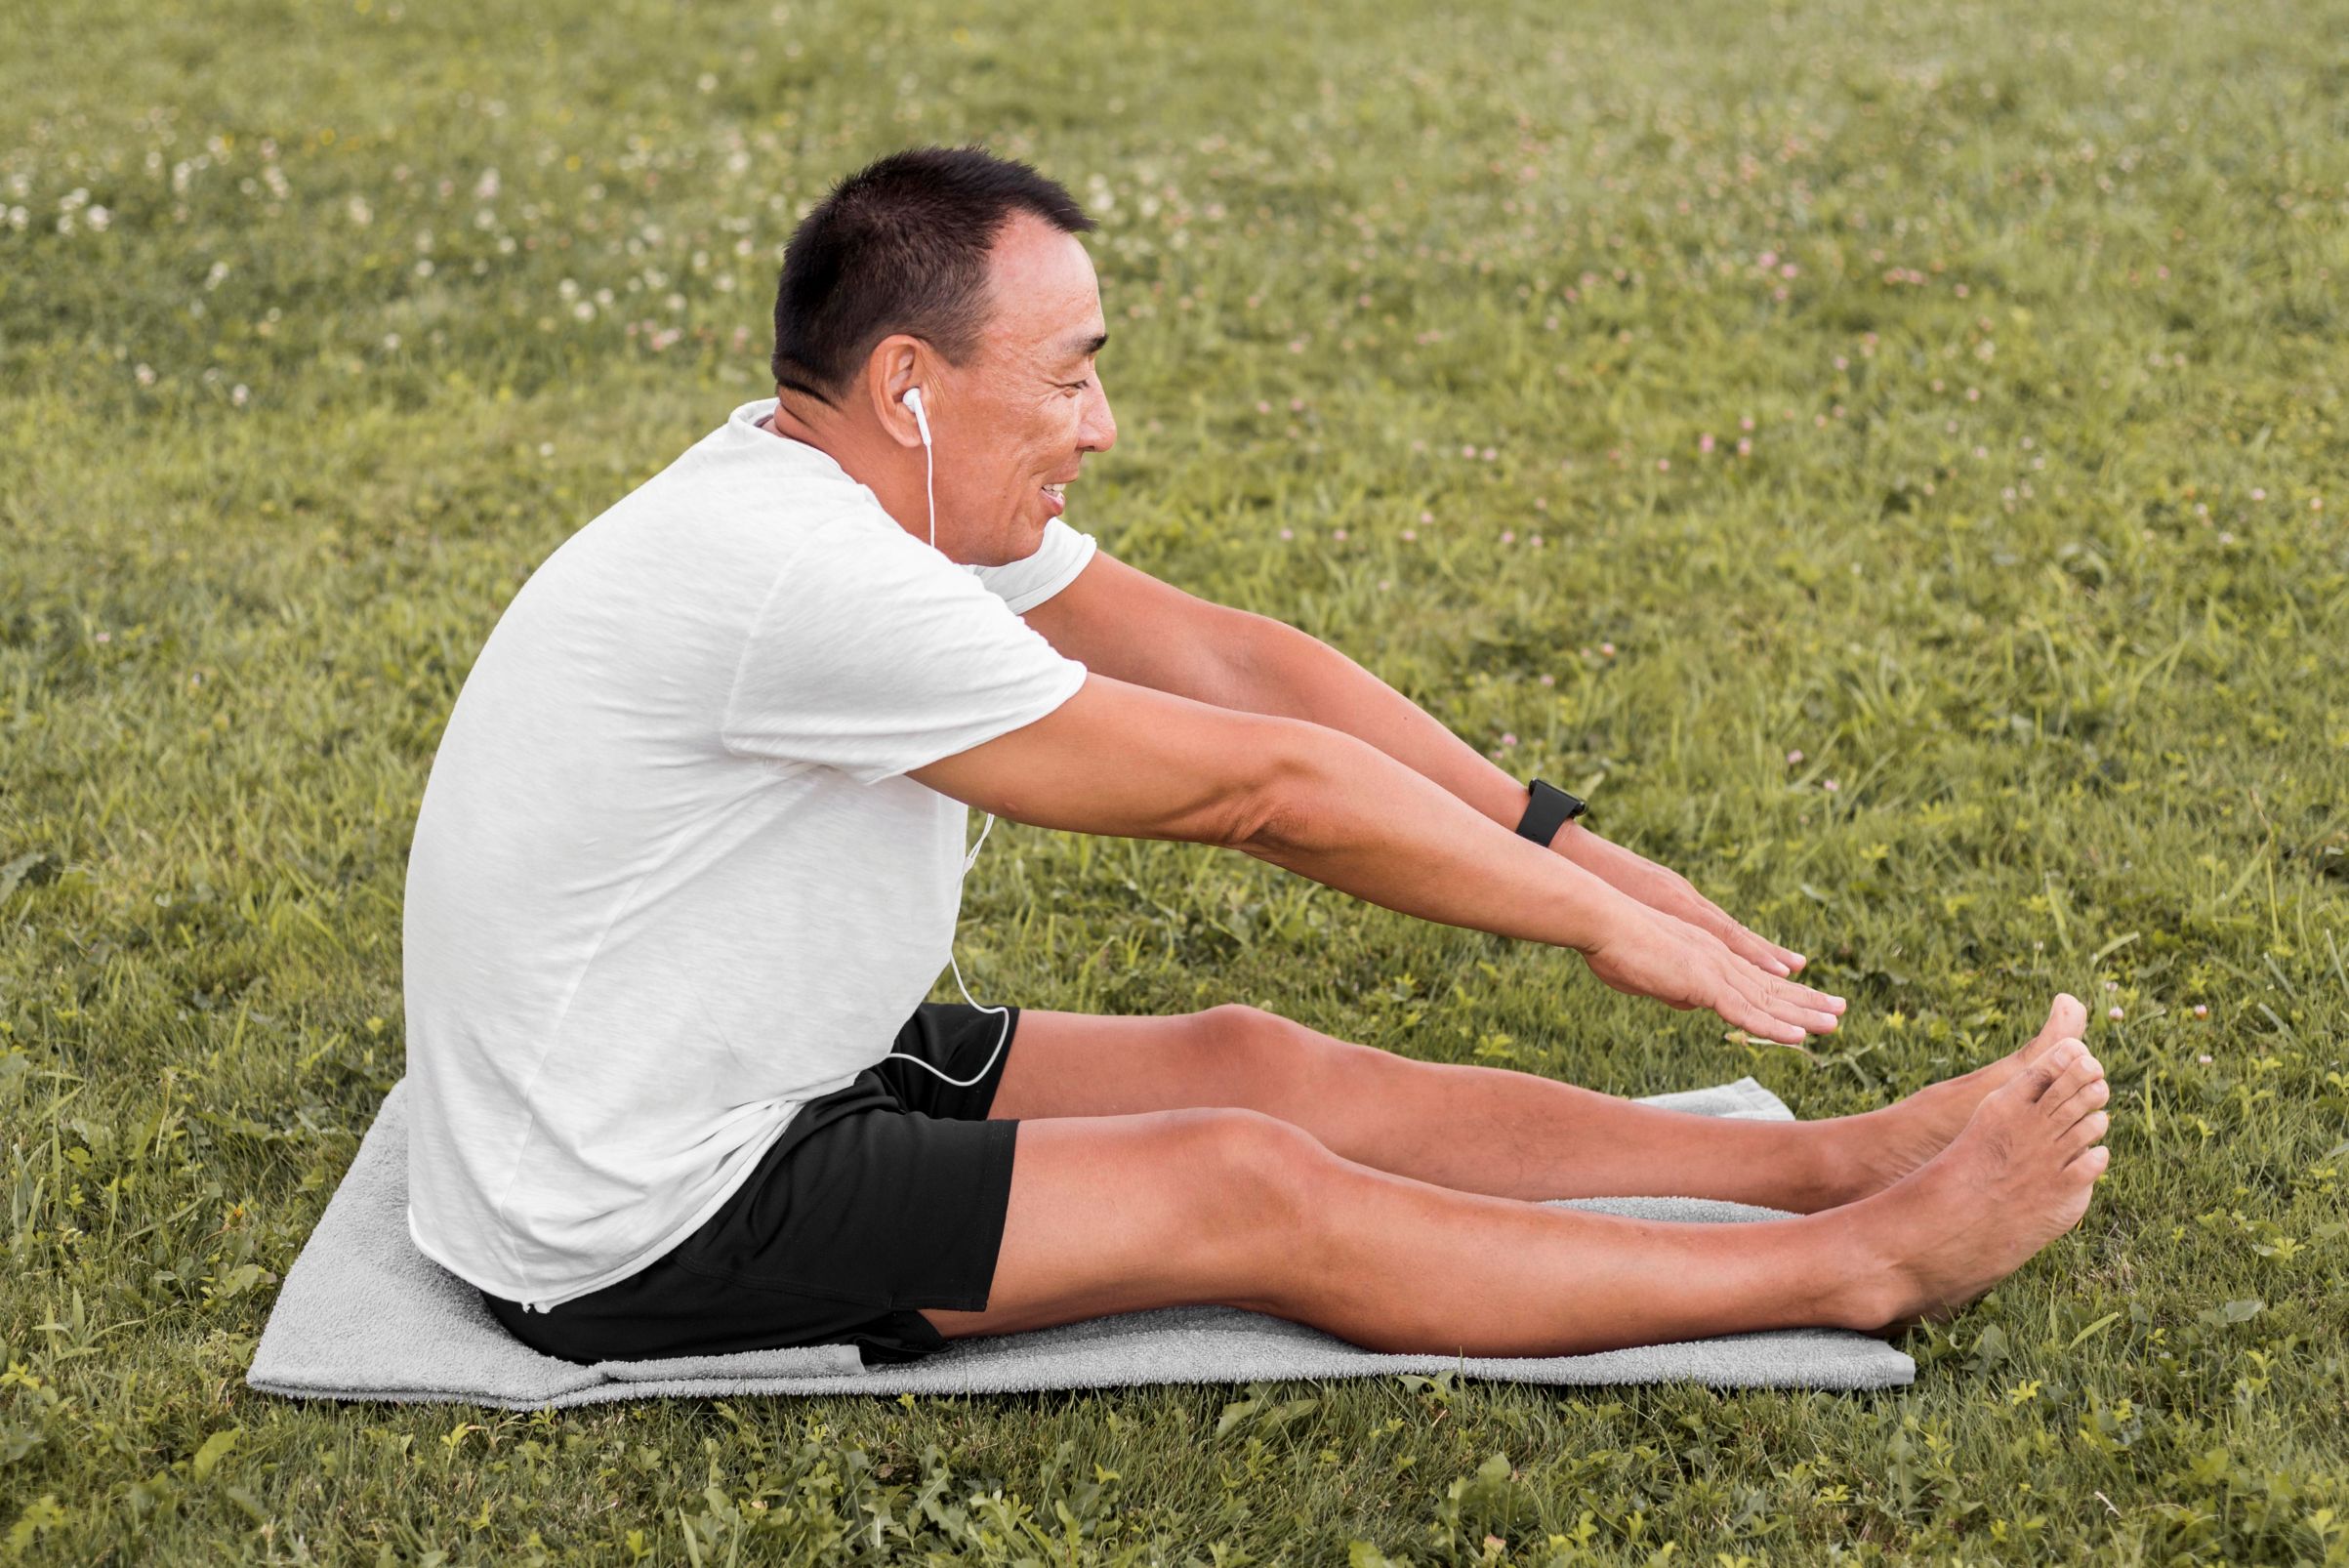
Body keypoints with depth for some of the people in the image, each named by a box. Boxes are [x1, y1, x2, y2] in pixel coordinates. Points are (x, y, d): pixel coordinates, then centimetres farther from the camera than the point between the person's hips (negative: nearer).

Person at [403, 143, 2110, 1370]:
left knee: (1246, 1057, 0)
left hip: (764, 1072, 9)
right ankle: (1863, 1266, -9)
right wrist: (1600, 922, -15)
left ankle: (1828, 1160, 2)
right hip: (633, 1228, -9)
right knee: (1249, 1188, -15)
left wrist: (1572, 846, -2)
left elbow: (1227, 656, 1)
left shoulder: (903, 487, 0)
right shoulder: (803, 576, -30)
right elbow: (1260, 785, -26)